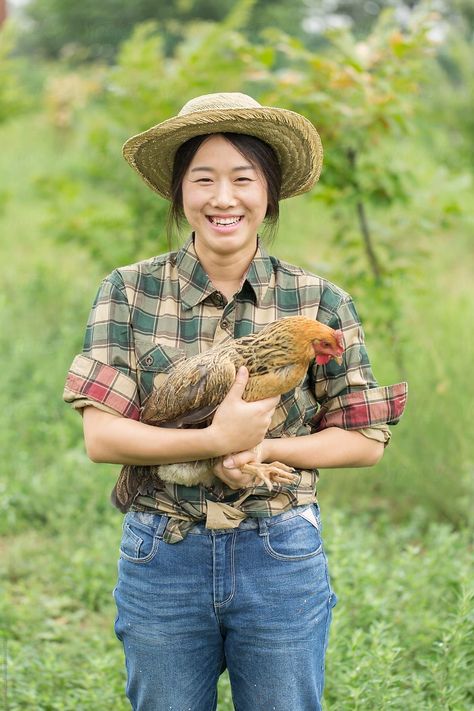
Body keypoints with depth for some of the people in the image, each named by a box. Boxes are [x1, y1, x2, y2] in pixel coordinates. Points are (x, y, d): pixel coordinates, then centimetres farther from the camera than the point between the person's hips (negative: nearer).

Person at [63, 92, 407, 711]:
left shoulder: (319, 302, -3)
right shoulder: (131, 291, -4)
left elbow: (367, 439, 0)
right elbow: (101, 436, -9)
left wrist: (266, 448, -16)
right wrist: (218, 440, -22)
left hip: (282, 561, 0)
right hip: (160, 559, 0)